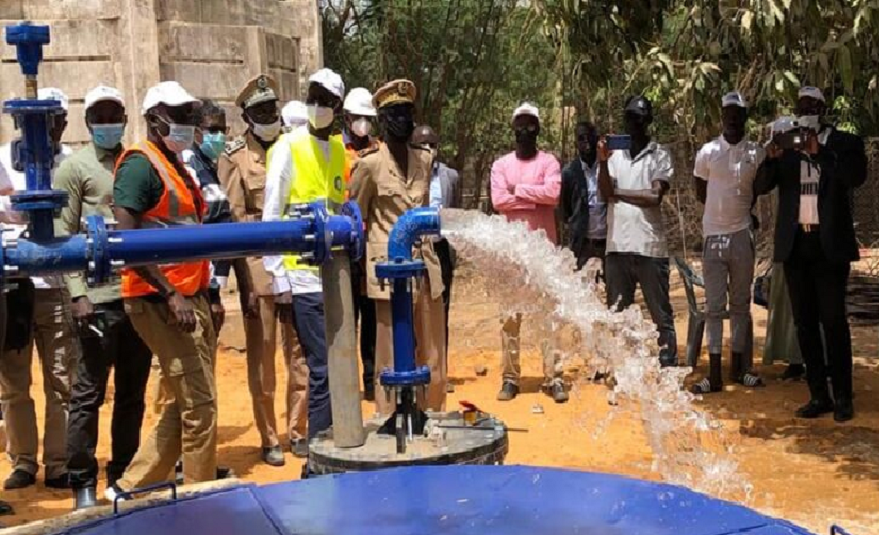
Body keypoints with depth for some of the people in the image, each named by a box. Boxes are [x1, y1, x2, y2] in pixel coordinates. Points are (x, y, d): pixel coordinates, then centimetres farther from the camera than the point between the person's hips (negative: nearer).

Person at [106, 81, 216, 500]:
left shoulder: (175, 166, 18)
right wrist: (170, 294, -22)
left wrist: (202, 294, 17)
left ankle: (131, 486, 23)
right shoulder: (140, 164, -10)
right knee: (199, 403, -4)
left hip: (191, 299, 9)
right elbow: (125, 239, -19)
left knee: (185, 404, 13)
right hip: (163, 302, -9)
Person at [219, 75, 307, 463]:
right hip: (259, 266, -4)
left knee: (300, 352, 8)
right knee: (262, 356, 3)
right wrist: (244, 281, -11)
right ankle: (269, 438, 13)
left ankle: (297, 431, 20)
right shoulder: (235, 157, 0)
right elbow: (233, 219, -5)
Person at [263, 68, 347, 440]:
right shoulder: (288, 148, -4)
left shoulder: (339, 149, 13)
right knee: (323, 371, -7)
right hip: (304, 278, -6)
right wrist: (279, 283, -9)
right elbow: (270, 220, -6)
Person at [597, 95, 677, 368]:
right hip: (617, 245, 3)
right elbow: (605, 192, -3)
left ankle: (668, 366, 6)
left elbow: (655, 196, -10)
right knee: (617, 314, 9)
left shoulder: (660, 154, 2)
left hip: (650, 246, -3)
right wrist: (602, 162, -17)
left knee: (661, 314, 3)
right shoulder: (614, 153, 10)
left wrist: (618, 193, -3)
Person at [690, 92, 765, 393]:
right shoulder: (708, 152, -1)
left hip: (742, 234, 1)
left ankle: (739, 367, 18)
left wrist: (740, 212, 6)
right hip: (714, 235, -1)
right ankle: (714, 375, 3)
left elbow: (759, 190, 12)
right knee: (714, 306, 0)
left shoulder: (757, 153, 1)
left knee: (741, 303, 9)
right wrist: (723, 210, 8)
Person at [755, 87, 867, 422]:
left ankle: (843, 397, 4)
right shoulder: (785, 144, 10)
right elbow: (761, 186, 1)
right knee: (805, 323, 6)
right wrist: (772, 158, -18)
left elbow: (856, 176, -15)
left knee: (833, 320, -4)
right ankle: (819, 396, 13)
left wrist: (819, 152, -23)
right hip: (795, 244, 3)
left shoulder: (844, 143, 2)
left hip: (829, 244, -3)